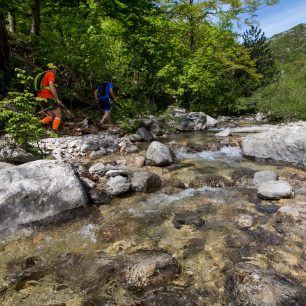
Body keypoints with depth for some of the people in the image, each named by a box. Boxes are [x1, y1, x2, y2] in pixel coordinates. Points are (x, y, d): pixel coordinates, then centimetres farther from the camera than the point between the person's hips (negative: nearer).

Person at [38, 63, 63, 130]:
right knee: (58, 116, -4)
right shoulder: (51, 74, -1)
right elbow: (51, 87, -16)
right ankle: (54, 131, -20)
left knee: (51, 116, 13)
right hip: (48, 98, -8)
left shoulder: (43, 76, 24)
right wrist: (57, 99, -16)